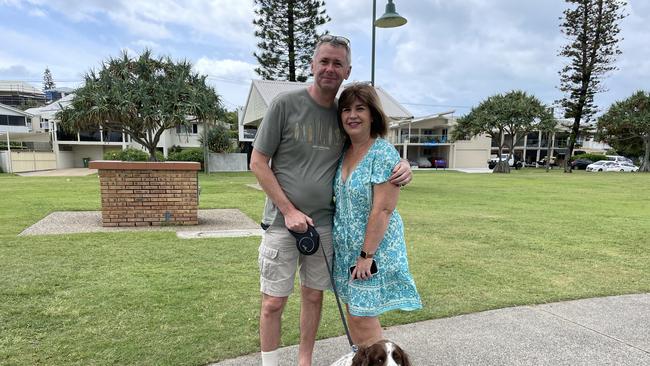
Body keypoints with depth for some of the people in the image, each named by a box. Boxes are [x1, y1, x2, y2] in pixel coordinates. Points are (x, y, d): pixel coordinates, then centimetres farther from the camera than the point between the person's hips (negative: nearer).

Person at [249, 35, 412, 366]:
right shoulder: (286, 104, -7)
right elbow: (258, 162, -6)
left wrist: (401, 167, -8)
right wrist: (289, 211, -11)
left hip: (324, 224, 3)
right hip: (282, 222, -3)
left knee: (313, 295, 15)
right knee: (273, 302, 5)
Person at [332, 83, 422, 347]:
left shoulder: (383, 154, -17)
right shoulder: (343, 152, 5)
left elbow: (383, 210, -20)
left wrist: (366, 254, -19)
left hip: (374, 248, -7)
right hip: (346, 248, 7)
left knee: (362, 318, 0)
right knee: (354, 313, 17)